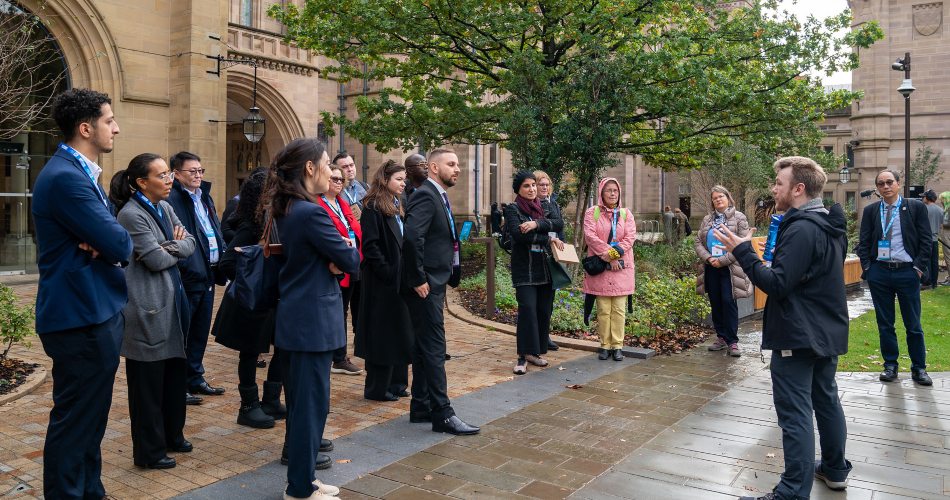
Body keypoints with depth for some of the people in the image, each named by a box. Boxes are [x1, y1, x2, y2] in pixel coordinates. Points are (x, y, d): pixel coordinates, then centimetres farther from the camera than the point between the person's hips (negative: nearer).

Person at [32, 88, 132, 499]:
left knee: (90, 417, 19)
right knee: (74, 419, 0)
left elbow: (112, 239, 12)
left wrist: (105, 243, -10)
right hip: (82, 316, -11)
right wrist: (114, 243, -2)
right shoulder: (65, 177, -19)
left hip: (95, 312, 11)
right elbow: (119, 245, -24)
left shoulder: (79, 173, 14)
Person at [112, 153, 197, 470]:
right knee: (149, 381, 2)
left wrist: (170, 247, -11)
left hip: (173, 300, 8)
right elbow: (157, 260, -18)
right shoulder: (131, 214, -14)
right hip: (149, 307, -8)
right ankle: (149, 451, 13)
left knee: (175, 372, 16)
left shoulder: (165, 207, 11)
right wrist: (177, 246, 1)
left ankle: (172, 434, 32)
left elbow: (190, 244, 7)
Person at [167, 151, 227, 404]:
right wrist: (190, 269, -24)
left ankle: (195, 378, 30)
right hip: (188, 278, -9)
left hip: (207, 275, 9)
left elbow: (216, 231, 19)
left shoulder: (205, 197, 14)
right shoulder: (172, 200, -14)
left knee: (200, 332, 17)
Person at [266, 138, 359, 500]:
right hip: (313, 322, -10)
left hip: (294, 319, 10)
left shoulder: (285, 210, 11)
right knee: (311, 404, 1)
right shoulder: (311, 212, -20)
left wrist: (334, 260, -3)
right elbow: (351, 261, -14)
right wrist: (349, 252, 7)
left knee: (299, 402, 17)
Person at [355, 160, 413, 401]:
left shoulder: (397, 208, 16)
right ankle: (377, 387, 9)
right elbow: (370, 245, -17)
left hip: (400, 279, 9)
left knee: (399, 331, 13)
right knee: (382, 332, -1)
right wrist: (387, 272, -20)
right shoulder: (373, 207, -11)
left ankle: (395, 382, 23)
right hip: (382, 281, -9)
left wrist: (405, 273, 8)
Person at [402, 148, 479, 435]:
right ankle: (442, 414, 1)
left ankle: (421, 408, 23)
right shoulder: (426, 195, -14)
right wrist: (419, 280, -22)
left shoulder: (438, 196, 17)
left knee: (426, 347, 14)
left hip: (434, 285, 10)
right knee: (434, 347, -5)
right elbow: (412, 236, -27)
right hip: (425, 285, -10)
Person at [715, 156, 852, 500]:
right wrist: (779, 255, 15)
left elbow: (778, 284, -25)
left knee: (795, 413, -5)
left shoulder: (801, 229, -21)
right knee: (826, 399, 21)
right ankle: (835, 469, 35)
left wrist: (742, 252, -21)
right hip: (828, 331, 10)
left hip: (798, 336, -10)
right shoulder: (831, 225, 10)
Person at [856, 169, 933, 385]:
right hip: (879, 272, 2)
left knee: (913, 324, 5)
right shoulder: (870, 211, 6)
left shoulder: (916, 207, 1)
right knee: (885, 323, 9)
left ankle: (919, 368, 16)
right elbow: (863, 242, 7)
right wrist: (867, 267, -1)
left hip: (907, 272, -2)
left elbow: (925, 240, -1)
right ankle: (890, 365, 20)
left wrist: (919, 267, -7)